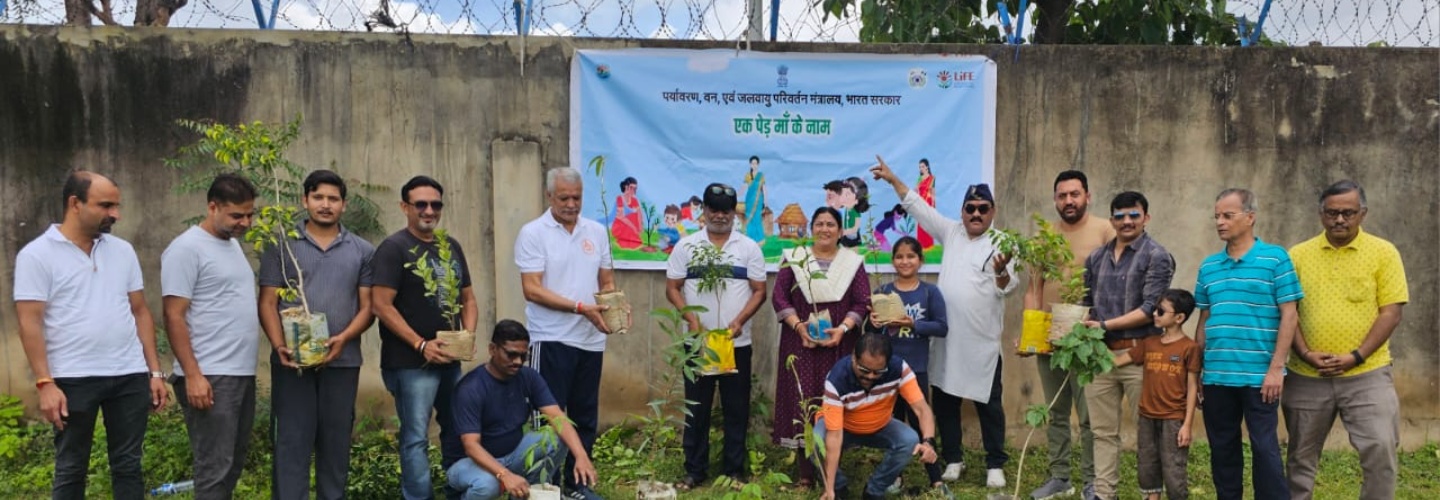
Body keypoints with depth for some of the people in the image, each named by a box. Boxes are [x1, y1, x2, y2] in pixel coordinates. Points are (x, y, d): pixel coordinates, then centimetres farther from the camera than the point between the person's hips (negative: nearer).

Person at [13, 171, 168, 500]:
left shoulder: (123, 250, 9)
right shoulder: (37, 255, -5)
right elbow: (30, 322, -8)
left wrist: (155, 371, 7)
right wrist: (44, 383, -15)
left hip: (130, 375, 4)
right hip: (73, 379, -4)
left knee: (128, 465, 9)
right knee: (71, 469, 8)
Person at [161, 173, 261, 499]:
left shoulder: (233, 244, 15)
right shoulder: (187, 249, -11)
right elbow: (174, 317, -14)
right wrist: (192, 375, -19)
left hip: (243, 373, 9)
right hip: (210, 376, -9)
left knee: (233, 463, 15)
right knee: (215, 468, -5)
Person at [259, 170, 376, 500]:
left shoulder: (362, 251, 9)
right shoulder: (281, 246, 5)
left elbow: (367, 306, 6)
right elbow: (268, 303, 1)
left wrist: (344, 338, -11)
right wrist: (279, 346, -13)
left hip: (342, 361, 2)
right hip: (292, 361, -2)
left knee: (336, 443, 9)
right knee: (292, 442, 0)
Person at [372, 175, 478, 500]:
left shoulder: (452, 247, 11)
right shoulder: (394, 248, -9)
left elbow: (468, 298, 16)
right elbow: (381, 305, -17)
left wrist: (468, 334, -3)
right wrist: (421, 344, -20)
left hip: (451, 360, 7)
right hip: (411, 363, -7)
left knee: (458, 433, 16)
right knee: (416, 439, -1)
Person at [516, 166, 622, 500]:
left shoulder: (597, 232, 9)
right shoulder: (533, 233, -6)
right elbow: (532, 290, -14)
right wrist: (580, 308, -22)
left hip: (591, 340, 5)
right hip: (552, 341, -5)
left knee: (586, 418, 13)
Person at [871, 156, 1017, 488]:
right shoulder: (951, 232, 9)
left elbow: (1007, 289, -12)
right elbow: (918, 207, 11)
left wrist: (1001, 272, -34)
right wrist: (893, 179, 8)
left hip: (982, 342, -4)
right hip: (946, 338, 5)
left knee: (988, 404, 4)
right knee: (944, 400, 11)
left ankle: (995, 465, 16)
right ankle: (953, 459, 24)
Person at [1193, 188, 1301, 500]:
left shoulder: (1275, 259, -3)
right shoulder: (1208, 266, 10)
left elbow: (1288, 315, -6)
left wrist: (1276, 368, -12)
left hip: (1258, 375, -4)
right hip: (1216, 375, 5)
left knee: (1264, 448, 1)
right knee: (1222, 448, 12)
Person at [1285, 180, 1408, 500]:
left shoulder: (1384, 253, 0)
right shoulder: (1298, 255, 4)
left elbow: (1390, 312, -5)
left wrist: (1356, 357, -14)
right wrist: (1304, 353, -10)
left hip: (1366, 375, -1)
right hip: (1306, 376, 2)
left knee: (1380, 450, -8)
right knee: (1301, 456, 10)